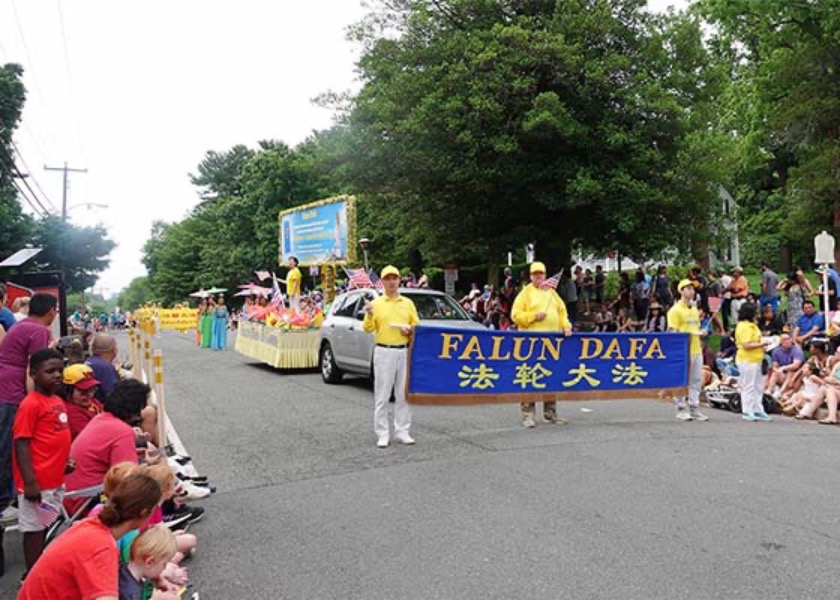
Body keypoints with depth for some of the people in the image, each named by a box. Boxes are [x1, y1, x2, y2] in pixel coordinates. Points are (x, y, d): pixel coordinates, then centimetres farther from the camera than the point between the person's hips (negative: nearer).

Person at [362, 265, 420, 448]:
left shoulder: (408, 303, 12)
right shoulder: (376, 303, 3)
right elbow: (368, 329, -3)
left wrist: (410, 330, -7)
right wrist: (369, 315, -21)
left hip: (404, 352, 3)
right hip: (384, 352, -3)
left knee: (404, 394, 6)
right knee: (382, 395, -1)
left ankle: (402, 431, 15)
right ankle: (382, 434, 5)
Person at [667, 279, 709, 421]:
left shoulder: (695, 309, 18)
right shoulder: (675, 310, -6)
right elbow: (672, 331, -11)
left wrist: (700, 332, 6)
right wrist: (687, 335, -22)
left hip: (696, 350, 8)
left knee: (696, 380, 9)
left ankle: (694, 408, 17)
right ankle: (681, 409, 5)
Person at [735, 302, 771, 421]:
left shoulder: (752, 325, 16)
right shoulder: (743, 327, -16)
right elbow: (746, 345, -23)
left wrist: (762, 346, 10)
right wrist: (761, 344, -16)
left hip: (756, 360, 10)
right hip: (747, 361, -10)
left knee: (758, 387, 14)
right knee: (748, 387, -3)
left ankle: (758, 410, 22)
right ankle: (748, 412, 4)